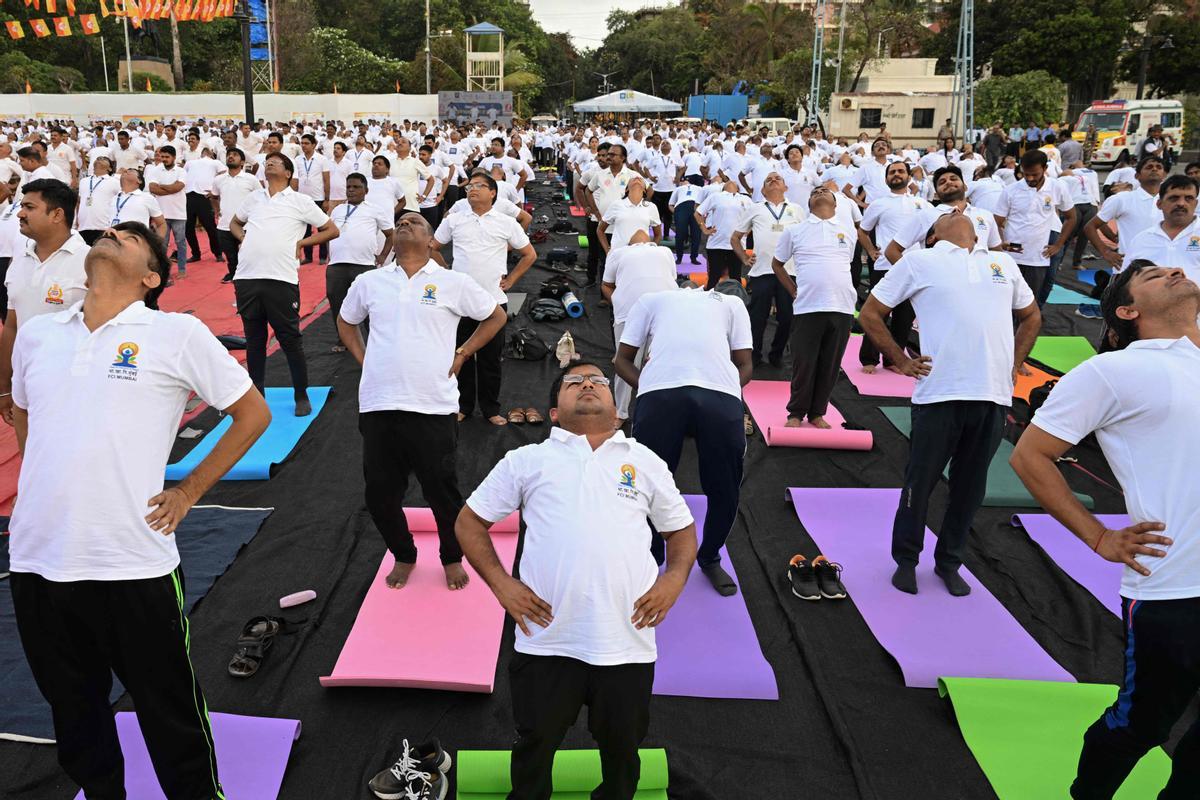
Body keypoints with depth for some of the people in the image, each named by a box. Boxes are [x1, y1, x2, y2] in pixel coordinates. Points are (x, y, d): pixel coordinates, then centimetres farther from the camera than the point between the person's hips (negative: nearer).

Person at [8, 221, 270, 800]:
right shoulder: (35, 333, 9)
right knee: (74, 715, 20)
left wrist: (187, 494, -1)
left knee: (173, 718, 8)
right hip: (35, 562, 4)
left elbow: (253, 414, 0)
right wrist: (40, 482, 14)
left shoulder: (177, 334, -5)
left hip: (134, 564, -4)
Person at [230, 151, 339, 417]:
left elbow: (331, 230, 7)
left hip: (281, 279, -4)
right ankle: (257, 394, 22)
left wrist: (301, 243, -1)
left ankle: (302, 396, 12)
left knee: (290, 340, 0)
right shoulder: (254, 198, 16)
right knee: (254, 340, 11)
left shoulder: (300, 201, 4)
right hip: (247, 278, 4)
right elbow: (234, 223, 32)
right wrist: (243, 238, 11)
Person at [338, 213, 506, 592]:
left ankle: (452, 558, 30)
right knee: (380, 492, 9)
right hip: (378, 405, 3)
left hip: (432, 406, -3)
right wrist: (363, 359, 12)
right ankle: (403, 556, 33)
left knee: (441, 489, 6)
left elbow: (496, 316, 11)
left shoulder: (453, 283, 1)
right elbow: (345, 321, 26)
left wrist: (461, 355, 4)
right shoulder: (369, 282, 9)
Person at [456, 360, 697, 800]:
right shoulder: (528, 460, 7)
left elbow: (681, 530, 20)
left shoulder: (646, 462, 12)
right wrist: (500, 583, -2)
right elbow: (470, 521, 11)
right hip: (545, 639, -1)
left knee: (622, 748, 16)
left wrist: (675, 578, 0)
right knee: (536, 744, 14)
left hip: (626, 641, 1)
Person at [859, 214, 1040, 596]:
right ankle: (906, 560, 22)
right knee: (920, 481, 4)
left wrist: (1014, 363, 16)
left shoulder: (1004, 263, 17)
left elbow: (1031, 316, 30)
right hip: (939, 394, -4)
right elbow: (870, 314, 5)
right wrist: (901, 361, -1)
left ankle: (949, 562, 28)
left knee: (970, 486, 12)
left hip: (994, 395, 4)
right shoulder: (919, 262, 5)